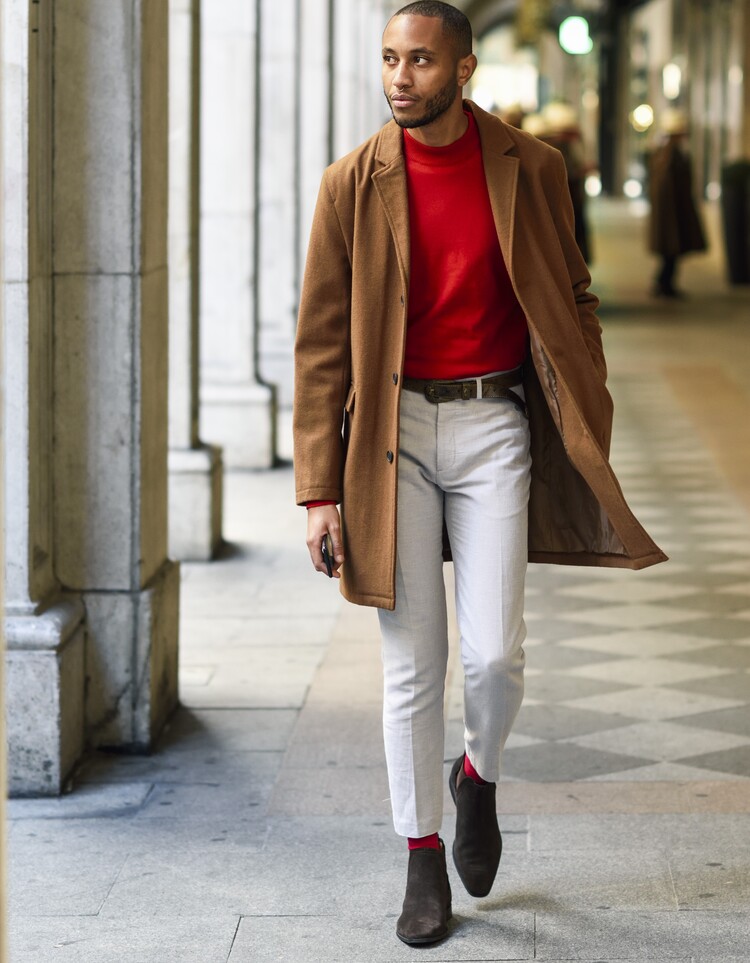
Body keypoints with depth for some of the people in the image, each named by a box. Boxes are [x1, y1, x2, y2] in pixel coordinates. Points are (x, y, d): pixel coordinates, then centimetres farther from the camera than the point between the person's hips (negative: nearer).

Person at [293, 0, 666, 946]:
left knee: (494, 656, -6)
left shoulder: (529, 169, 0)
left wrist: (589, 448, 4)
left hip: (494, 424, 0)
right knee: (412, 663, 3)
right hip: (393, 431, 0)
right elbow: (321, 343, 0)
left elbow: (571, 303, 9)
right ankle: (424, 861, 17)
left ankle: (479, 777, 28)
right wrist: (320, 491, -4)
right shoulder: (352, 184, -2)